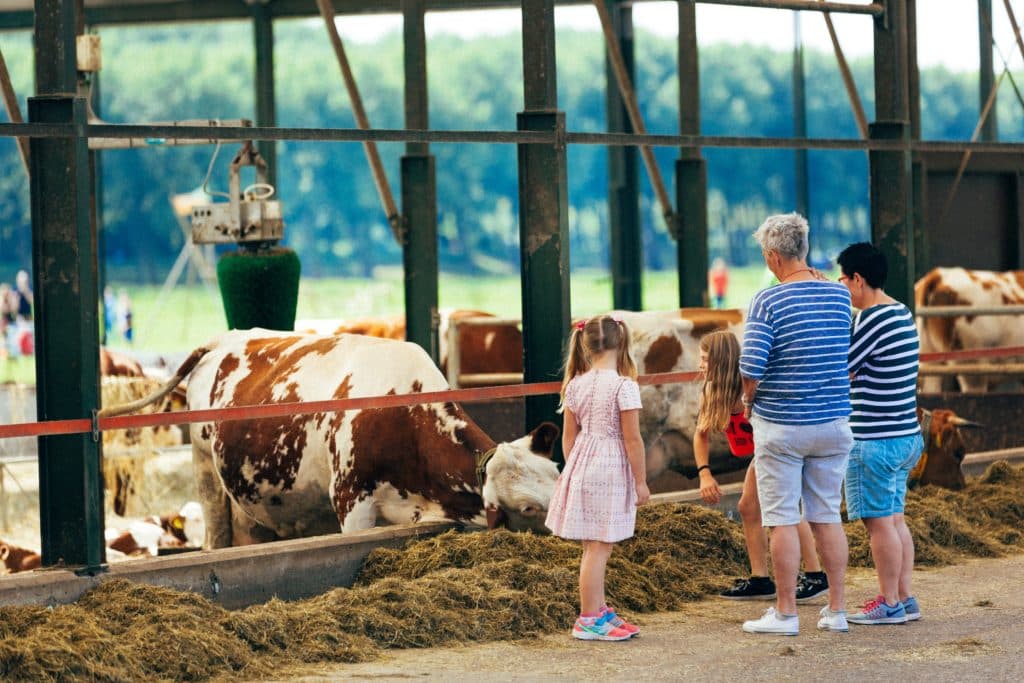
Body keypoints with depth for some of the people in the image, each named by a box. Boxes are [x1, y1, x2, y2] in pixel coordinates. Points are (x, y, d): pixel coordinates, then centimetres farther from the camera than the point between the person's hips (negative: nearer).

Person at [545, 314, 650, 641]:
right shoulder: (624, 387, -13)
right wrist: (641, 480, -5)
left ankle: (598, 611, 28)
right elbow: (632, 439, -13)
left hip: (581, 467, 7)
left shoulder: (575, 385, 4)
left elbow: (569, 436, 10)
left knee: (596, 548, 18)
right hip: (611, 471, -7)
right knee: (598, 548, -1)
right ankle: (588, 621, 4)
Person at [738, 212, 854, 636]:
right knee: (828, 517, 11)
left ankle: (785, 613, 4)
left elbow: (751, 366, -18)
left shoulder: (768, 301, -14)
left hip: (781, 425, -5)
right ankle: (836, 610, 13)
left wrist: (748, 400, 3)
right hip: (833, 422, 5)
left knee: (782, 520, 2)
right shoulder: (840, 295, 2)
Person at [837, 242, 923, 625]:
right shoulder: (903, 315, 12)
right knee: (894, 519, 14)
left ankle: (889, 604, 3)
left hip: (875, 440, -9)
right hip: (905, 436, 9)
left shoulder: (872, 320, -18)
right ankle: (905, 599, 18)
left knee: (879, 522, -2)